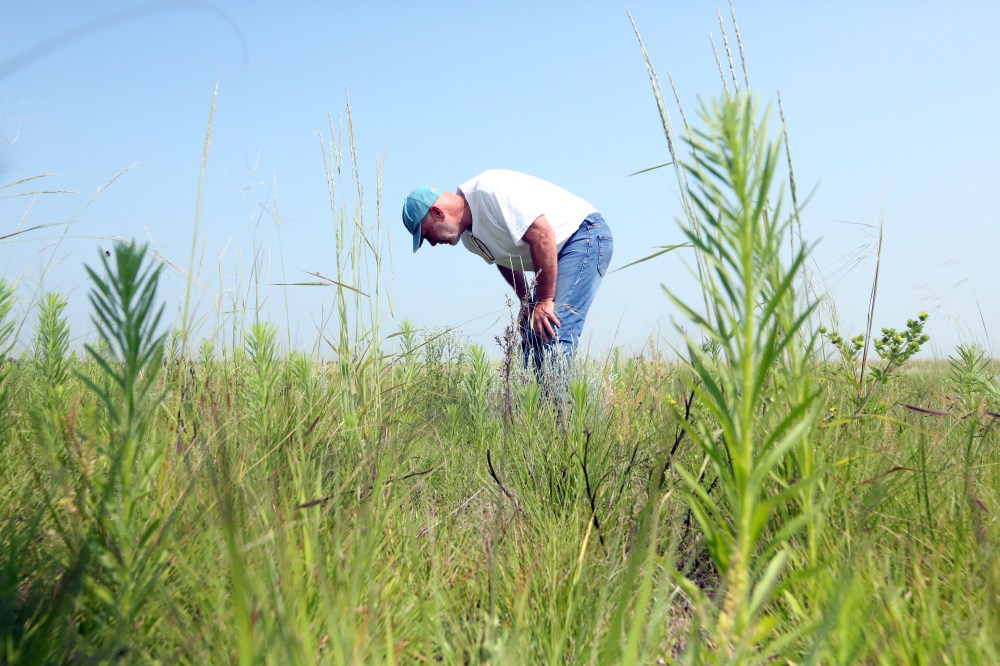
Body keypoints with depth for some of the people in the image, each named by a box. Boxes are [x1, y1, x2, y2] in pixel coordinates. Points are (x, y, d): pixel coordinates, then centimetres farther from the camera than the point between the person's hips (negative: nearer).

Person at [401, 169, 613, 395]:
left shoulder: (490, 189, -24)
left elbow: (542, 235, -28)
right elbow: (506, 260, 20)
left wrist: (544, 301, -24)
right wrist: (526, 302, 9)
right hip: (560, 253, 10)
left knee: (552, 332, -20)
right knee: (531, 336, 4)